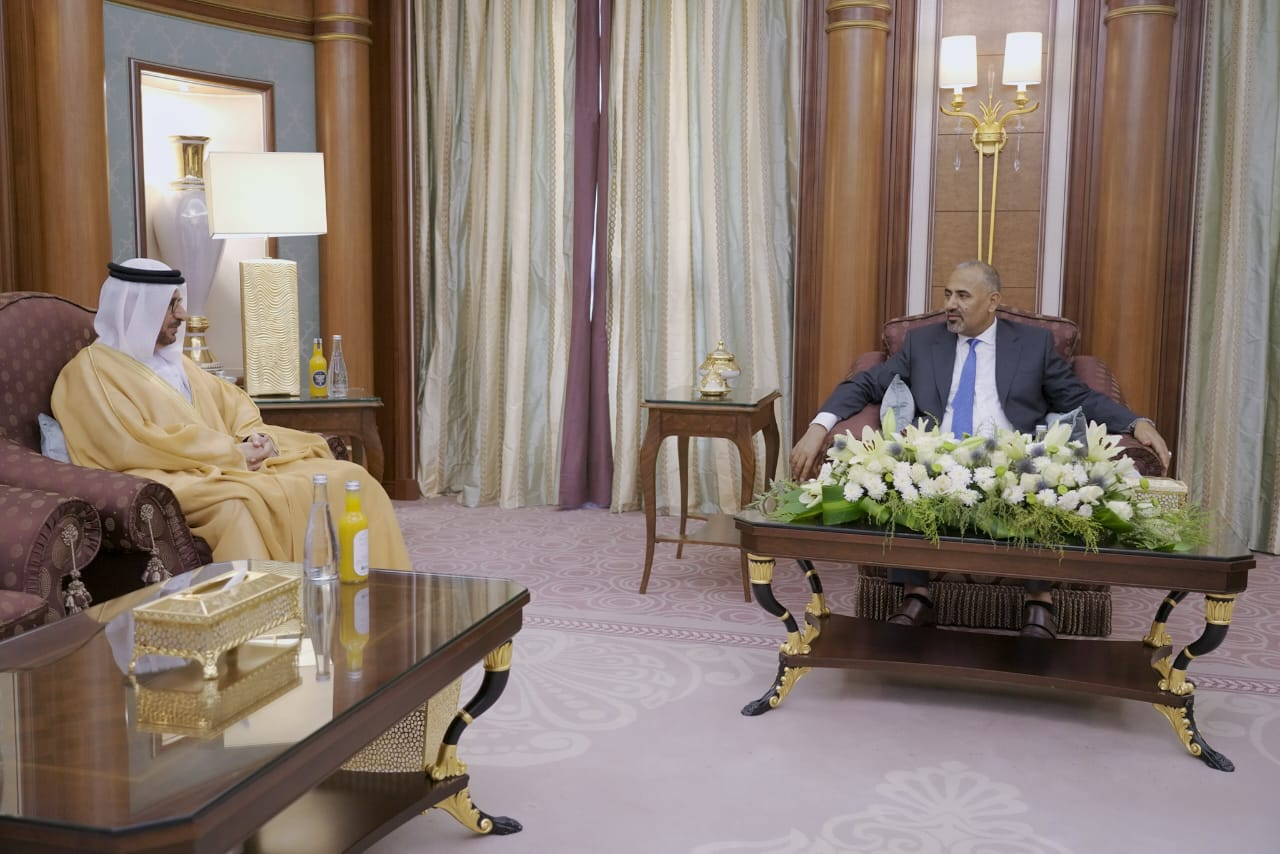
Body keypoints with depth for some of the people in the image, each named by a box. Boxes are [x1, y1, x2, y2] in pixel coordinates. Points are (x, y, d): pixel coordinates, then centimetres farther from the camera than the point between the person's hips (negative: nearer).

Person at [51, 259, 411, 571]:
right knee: (238, 507, -41)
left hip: (230, 467, 8)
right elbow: (133, 445, -15)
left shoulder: (173, 360, 23)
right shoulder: (92, 370, -3)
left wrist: (253, 436, -2)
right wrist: (231, 452, -15)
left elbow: (231, 401, 22)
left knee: (345, 478, -11)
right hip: (173, 481, -7)